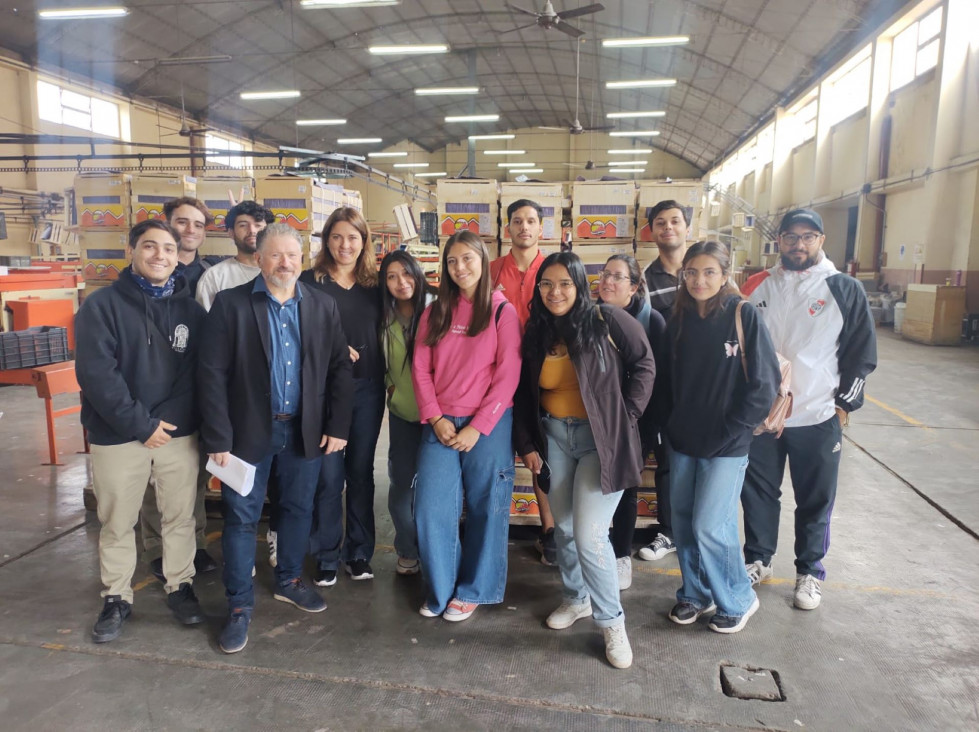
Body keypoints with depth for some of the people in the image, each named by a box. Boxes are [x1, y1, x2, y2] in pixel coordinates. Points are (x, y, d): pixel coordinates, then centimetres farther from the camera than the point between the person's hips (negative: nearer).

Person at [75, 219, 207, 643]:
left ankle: (180, 588, 30)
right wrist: (139, 423, -16)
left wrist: (168, 419, -10)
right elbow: (95, 371, -13)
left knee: (180, 518, 11)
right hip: (118, 436, -2)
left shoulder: (190, 309, 5)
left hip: (179, 432, 2)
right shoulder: (102, 305, -4)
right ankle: (116, 599, 29)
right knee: (117, 523, 11)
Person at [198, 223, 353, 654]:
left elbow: (339, 369, 3)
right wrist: (218, 438, -13)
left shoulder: (323, 307, 2)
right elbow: (213, 373, -10)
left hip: (305, 429, 3)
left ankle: (289, 581, 38)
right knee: (241, 518, 6)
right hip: (249, 430, -3)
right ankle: (239, 606, 21)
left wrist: (337, 426, -3)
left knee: (298, 509, 16)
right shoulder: (230, 304, -7)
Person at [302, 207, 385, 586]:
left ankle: (359, 553, 23)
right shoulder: (310, 281, -1)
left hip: (368, 389, 3)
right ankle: (326, 557, 17)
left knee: (361, 472, 10)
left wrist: (387, 377, -1)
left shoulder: (375, 284, 8)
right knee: (328, 476, 1)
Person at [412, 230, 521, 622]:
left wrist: (478, 427, -12)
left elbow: (508, 376, -7)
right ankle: (440, 588, 24)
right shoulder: (435, 312, 10)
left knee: (485, 509, 7)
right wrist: (435, 418, -6)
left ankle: (472, 590, 26)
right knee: (431, 509, 2)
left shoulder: (502, 311, -1)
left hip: (488, 424, -3)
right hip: (440, 425, 3)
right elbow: (420, 368, 6)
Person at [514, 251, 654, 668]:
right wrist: (527, 443, 8)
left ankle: (611, 621, 10)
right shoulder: (535, 334, 5)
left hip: (602, 439, -5)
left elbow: (644, 364, -4)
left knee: (589, 534, -10)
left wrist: (627, 417, -8)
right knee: (563, 527, 14)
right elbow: (524, 395, 12)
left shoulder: (607, 321, -11)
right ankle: (576, 599, 36)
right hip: (554, 437, 5)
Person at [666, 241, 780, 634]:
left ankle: (737, 599, 21)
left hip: (726, 445, -5)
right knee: (683, 522, 11)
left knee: (710, 526, -4)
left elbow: (764, 382, -11)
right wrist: (671, 426, 3)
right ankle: (695, 593, 32)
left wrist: (730, 432, -12)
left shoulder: (743, 315, -10)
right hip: (682, 441, 5)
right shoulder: (679, 319, 5)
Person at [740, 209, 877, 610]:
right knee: (758, 493, 13)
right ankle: (758, 559, 32)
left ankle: (810, 571, 28)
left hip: (818, 418, -2)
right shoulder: (757, 286, 3)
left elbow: (862, 353, 0)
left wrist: (844, 405, -3)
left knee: (815, 501, 9)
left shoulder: (845, 290, -3)